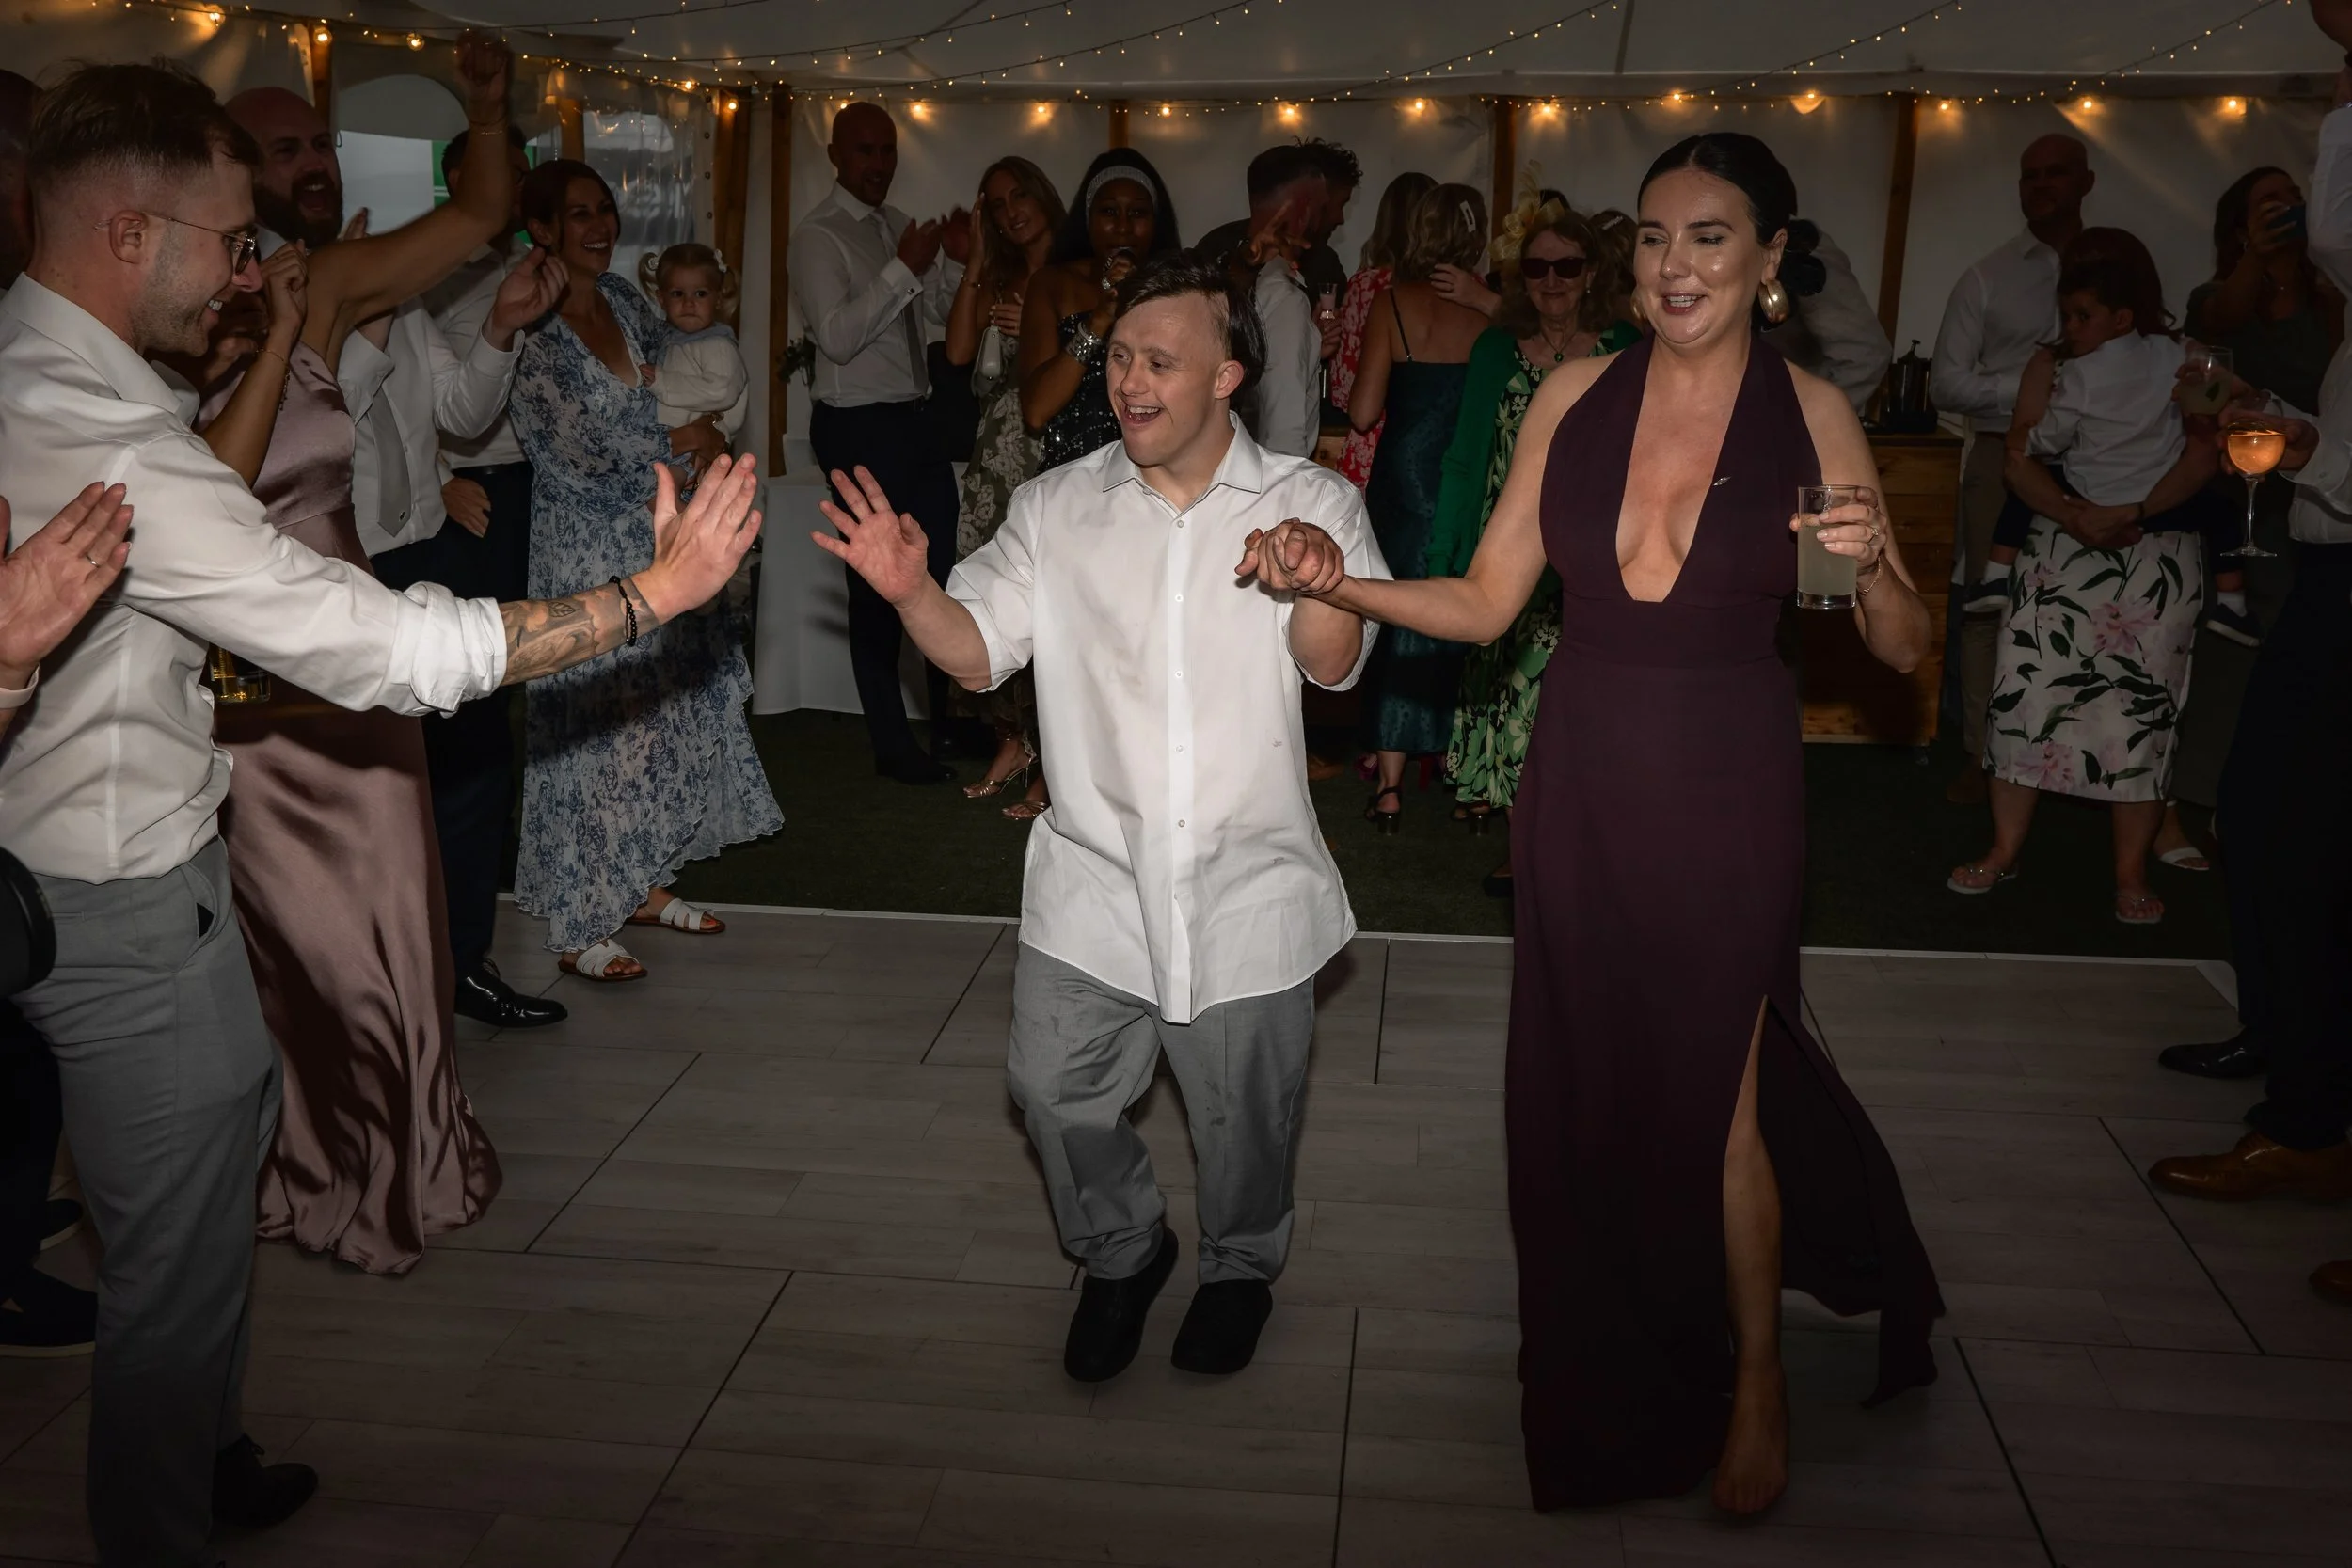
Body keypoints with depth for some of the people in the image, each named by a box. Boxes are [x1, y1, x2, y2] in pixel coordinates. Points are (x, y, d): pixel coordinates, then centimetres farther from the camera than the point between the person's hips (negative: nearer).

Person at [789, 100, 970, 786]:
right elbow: (837, 336, -22)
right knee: (878, 583, 2)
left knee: (945, 569, 14)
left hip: (912, 418, 7)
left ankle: (950, 720, 30)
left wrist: (954, 261, -5)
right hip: (858, 426, -7)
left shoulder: (899, 226, 11)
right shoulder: (818, 235, -11)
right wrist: (902, 268, -26)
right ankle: (893, 745, 15)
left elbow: (936, 310, 13)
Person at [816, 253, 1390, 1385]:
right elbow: (978, 651, 0)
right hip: (1096, 875, 2)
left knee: (1244, 1110, 11)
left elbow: (1334, 664, -16)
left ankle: (1240, 1268, 41)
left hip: (1245, 880, -1)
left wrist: (1321, 587, -39)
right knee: (1055, 1086, 2)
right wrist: (911, 590, -20)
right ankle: (1122, 1252, 32)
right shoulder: (1058, 508, 3)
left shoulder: (1310, 502, -3)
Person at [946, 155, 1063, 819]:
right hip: (1001, 454, 5)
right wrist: (977, 257, 4)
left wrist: (1038, 334, -13)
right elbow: (959, 350, 2)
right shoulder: (999, 279, 18)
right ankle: (1013, 741, 16)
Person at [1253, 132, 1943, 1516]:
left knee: (1709, 1094, 6)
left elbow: (1906, 648, -3)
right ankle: (1620, 1381, 37)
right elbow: (1487, 603, 2)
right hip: (1584, 788, 3)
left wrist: (1872, 567, -24)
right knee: (1588, 1084, 12)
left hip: (1726, 795, -2)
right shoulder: (1576, 394, 1)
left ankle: (1756, 1379, 32)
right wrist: (1336, 582, -11)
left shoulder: (1810, 413, -4)